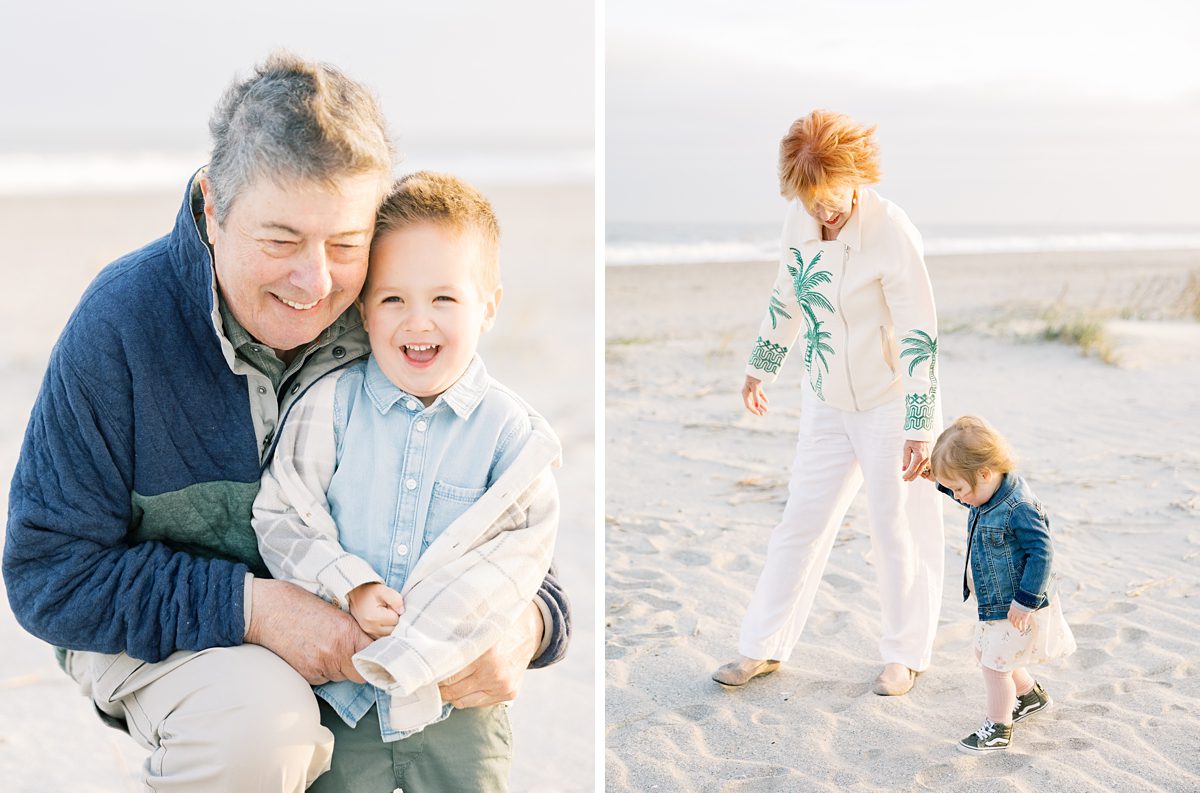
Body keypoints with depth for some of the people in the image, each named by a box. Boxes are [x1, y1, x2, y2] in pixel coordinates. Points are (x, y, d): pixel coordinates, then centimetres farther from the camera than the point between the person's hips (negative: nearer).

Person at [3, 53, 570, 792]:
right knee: (258, 723, -32)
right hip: (153, 625, -3)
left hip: (344, 612, 4)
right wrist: (252, 607, -30)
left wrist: (530, 621, -29)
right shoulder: (123, 320, -23)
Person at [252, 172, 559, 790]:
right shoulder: (332, 404, -4)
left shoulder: (510, 429, -7)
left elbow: (524, 545, -11)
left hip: (461, 687, 0)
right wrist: (350, 588, -18)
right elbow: (281, 513, -3)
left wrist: (426, 637, -20)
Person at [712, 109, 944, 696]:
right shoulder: (800, 218, -6)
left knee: (898, 530, 5)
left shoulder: (892, 234, -23)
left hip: (889, 405, -5)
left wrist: (920, 428, -20)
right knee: (801, 521, 9)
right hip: (826, 404, 5)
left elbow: (919, 337, -20)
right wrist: (760, 367, 21)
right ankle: (763, 647, 19)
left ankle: (904, 655, 22)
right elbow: (786, 295, 12)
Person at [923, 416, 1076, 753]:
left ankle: (998, 730, 16)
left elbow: (1041, 553, -27)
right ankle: (1030, 694, 44)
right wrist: (941, 478, 9)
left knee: (994, 663, -2)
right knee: (987, 655, 23)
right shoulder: (991, 492, -2)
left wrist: (1025, 600, -25)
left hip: (1015, 607, -10)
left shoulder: (1018, 509, -30)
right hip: (994, 602, 10)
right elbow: (970, 496, 22)